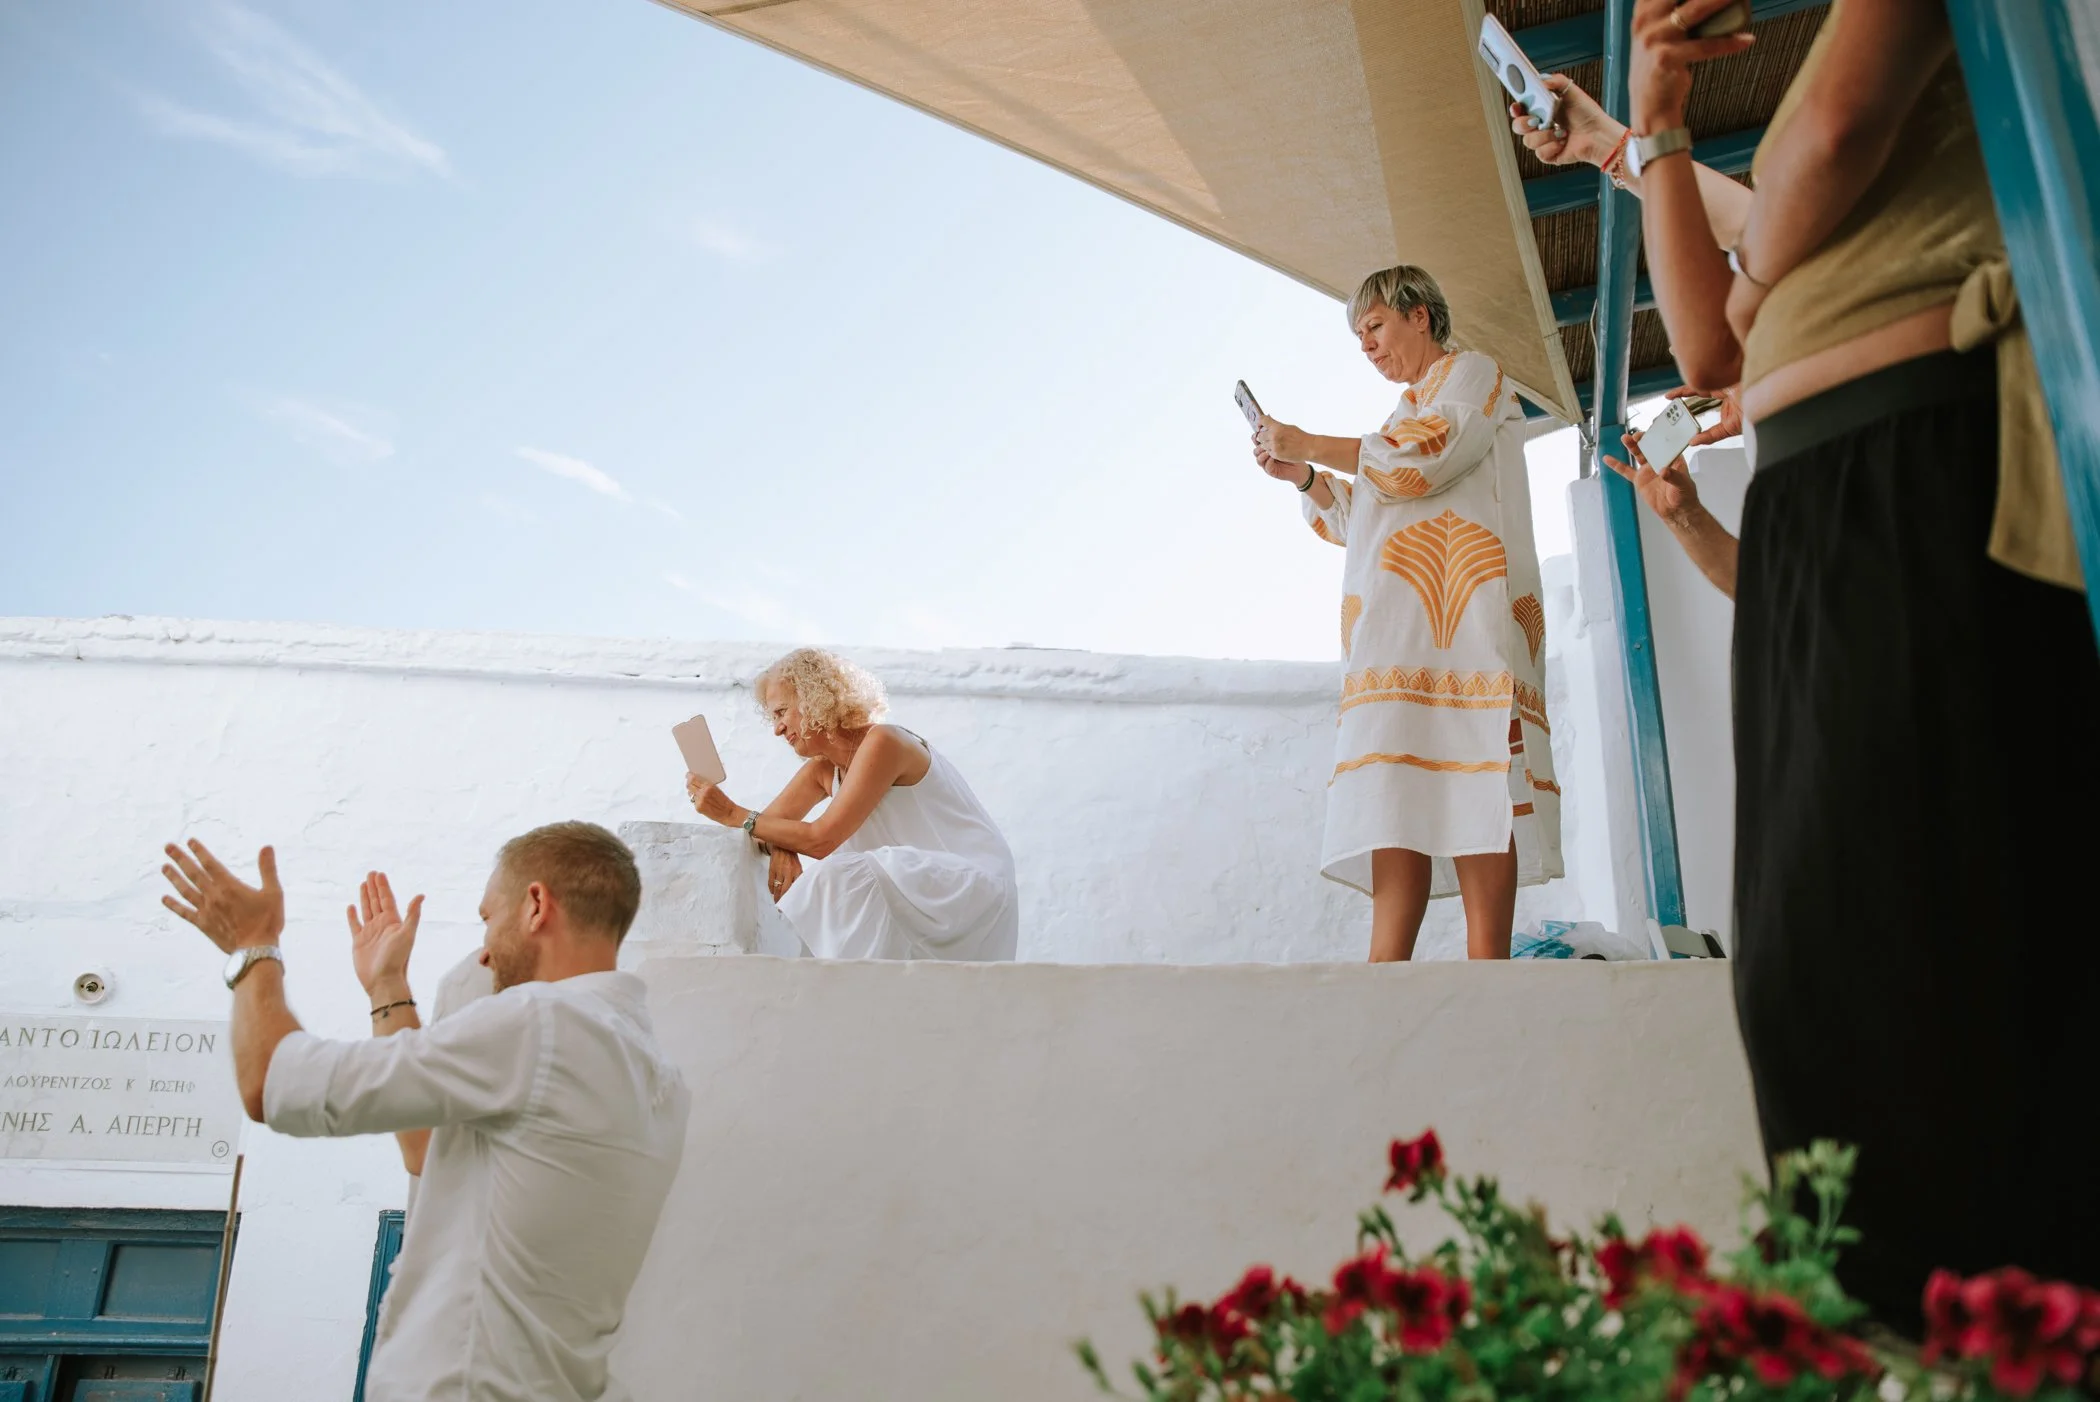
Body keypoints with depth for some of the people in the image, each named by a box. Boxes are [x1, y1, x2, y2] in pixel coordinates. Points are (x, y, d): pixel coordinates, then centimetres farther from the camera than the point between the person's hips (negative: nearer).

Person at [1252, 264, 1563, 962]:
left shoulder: (1473, 372, 12)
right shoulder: (1409, 412, 35)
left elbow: (1421, 460, -7)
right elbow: (1360, 521, 36)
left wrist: (1309, 444, -1)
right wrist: (1302, 476, 21)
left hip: (1459, 610, -7)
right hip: (1400, 624, 7)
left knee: (1471, 791, -18)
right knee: (1398, 794, -9)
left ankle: (1487, 965, -23)